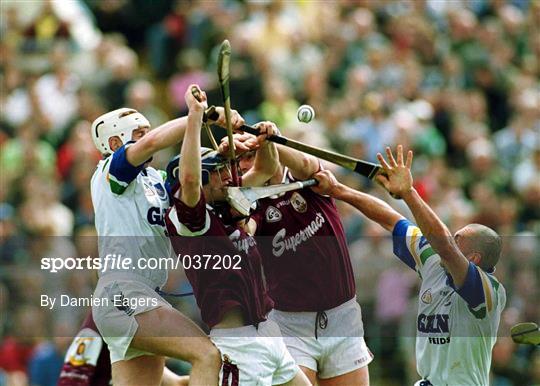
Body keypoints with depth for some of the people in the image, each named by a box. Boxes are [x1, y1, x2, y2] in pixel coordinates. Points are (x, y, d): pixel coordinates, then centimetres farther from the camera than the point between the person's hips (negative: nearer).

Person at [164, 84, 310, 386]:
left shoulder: (229, 209, 14)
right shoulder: (188, 218, -10)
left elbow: (265, 171, 26)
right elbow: (189, 180, -30)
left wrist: (266, 140, 5)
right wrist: (195, 115, -29)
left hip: (269, 335, 9)